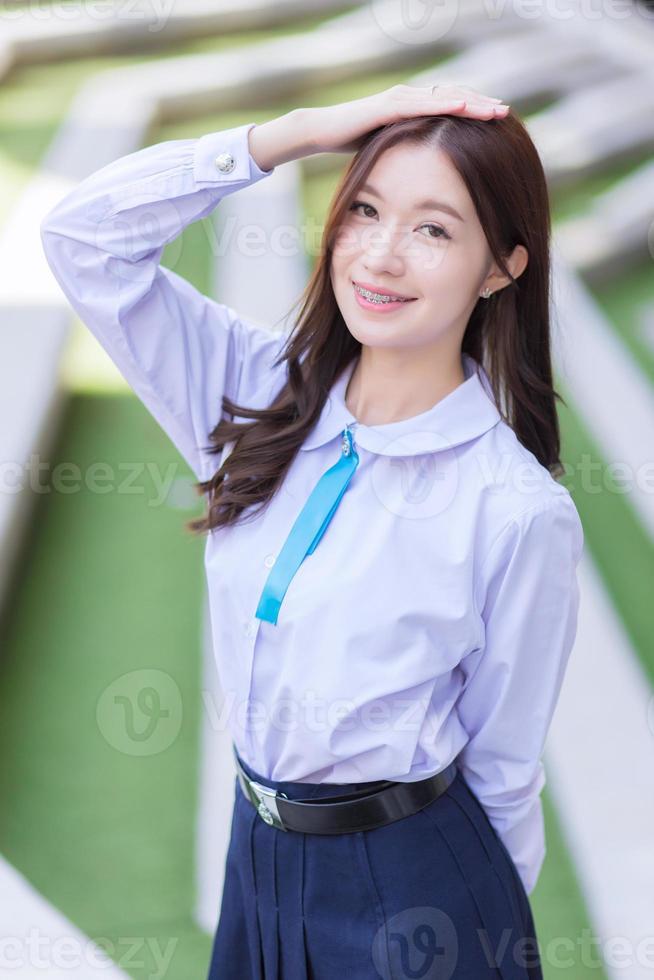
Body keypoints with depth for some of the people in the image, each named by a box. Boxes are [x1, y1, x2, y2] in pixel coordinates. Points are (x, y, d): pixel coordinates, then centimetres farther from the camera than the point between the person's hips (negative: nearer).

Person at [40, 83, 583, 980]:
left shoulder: (518, 513, -20)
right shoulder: (266, 396, -6)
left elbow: (503, 771, -9)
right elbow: (83, 235, -11)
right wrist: (308, 129, -17)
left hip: (406, 892, -5)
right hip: (257, 855, 5)